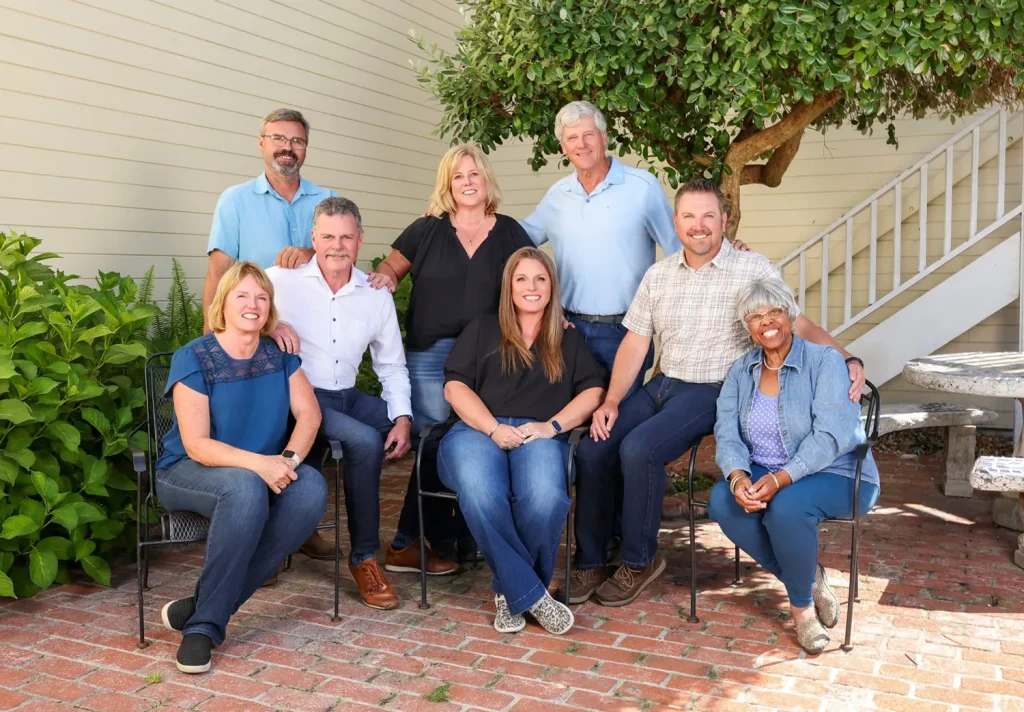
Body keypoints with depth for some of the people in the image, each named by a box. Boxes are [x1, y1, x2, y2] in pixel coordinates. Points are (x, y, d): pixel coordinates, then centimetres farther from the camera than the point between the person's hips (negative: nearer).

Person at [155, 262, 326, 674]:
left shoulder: (279, 355, 4)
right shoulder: (193, 359, -11)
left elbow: (309, 413, -4)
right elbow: (196, 445, -20)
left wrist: (289, 459, -25)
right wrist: (257, 463, -35)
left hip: (264, 470, 5)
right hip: (187, 472, -4)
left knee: (312, 489, -28)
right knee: (245, 488, -39)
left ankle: (203, 608, -19)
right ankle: (203, 624, -21)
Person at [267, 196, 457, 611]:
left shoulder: (376, 295, 7)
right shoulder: (281, 281, -6)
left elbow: (391, 365, 11)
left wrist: (402, 418, -2)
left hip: (348, 398, 6)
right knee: (365, 442, -31)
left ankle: (411, 541, 14)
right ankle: (363, 557, -13)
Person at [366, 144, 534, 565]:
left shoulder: (510, 233, 9)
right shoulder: (426, 230, 6)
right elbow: (390, 268, 14)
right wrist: (384, 277, -8)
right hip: (430, 356, -1)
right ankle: (440, 541, 11)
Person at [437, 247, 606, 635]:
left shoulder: (569, 340, 25)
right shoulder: (482, 330, 21)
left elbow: (593, 391, 11)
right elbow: (455, 386, 8)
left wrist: (552, 425, -8)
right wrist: (494, 428, -9)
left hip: (541, 436, 1)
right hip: (478, 430, 0)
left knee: (545, 498, -36)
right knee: (480, 496, -37)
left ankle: (511, 591, -13)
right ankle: (532, 594, -23)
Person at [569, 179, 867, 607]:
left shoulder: (753, 270, -4)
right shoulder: (658, 275, 10)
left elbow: (797, 324, -5)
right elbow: (635, 343, 9)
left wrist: (847, 360, -22)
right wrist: (612, 402, -1)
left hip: (713, 392, -5)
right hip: (663, 384, 5)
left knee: (638, 449, -27)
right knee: (592, 449, -13)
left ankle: (639, 561, -6)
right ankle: (589, 564, 3)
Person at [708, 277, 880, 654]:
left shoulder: (824, 361, -9)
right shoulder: (740, 372, 7)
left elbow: (830, 436, -20)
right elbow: (727, 436, -3)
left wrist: (780, 478, -32)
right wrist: (738, 477, -24)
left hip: (835, 475, -5)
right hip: (763, 475, 5)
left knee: (786, 505, -36)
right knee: (721, 501, -24)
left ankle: (801, 602, -9)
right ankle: (809, 577, -6)